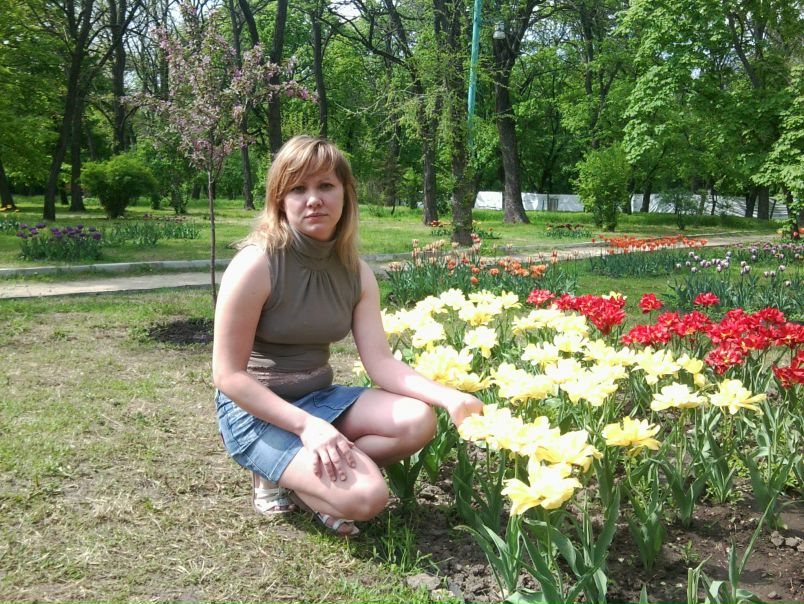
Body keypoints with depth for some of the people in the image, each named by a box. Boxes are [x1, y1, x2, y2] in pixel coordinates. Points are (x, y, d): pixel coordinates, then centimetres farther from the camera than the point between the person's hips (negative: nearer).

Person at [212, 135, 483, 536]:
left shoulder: (356, 273, -1)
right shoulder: (256, 264, -20)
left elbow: (380, 362, -7)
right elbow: (228, 375, -18)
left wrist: (448, 396, -23)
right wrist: (306, 425, -27)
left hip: (319, 398, 7)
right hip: (256, 411, -6)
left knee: (418, 420, -18)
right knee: (365, 497, -26)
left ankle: (298, 470, -3)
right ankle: (279, 478, 3)